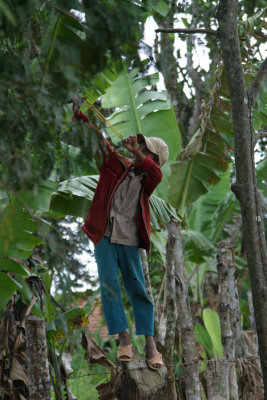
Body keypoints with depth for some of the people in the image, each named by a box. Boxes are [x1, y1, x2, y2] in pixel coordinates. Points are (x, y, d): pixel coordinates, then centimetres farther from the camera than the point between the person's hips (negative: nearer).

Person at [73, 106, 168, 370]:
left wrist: (136, 151, -27)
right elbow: (102, 144, -4)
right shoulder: (118, 165, 8)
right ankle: (123, 338, -5)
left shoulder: (146, 180, 4)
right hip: (105, 236, 1)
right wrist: (85, 121, -19)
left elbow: (156, 174, -20)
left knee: (138, 288, -2)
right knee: (109, 285, -8)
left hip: (129, 241, -1)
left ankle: (150, 342, 0)